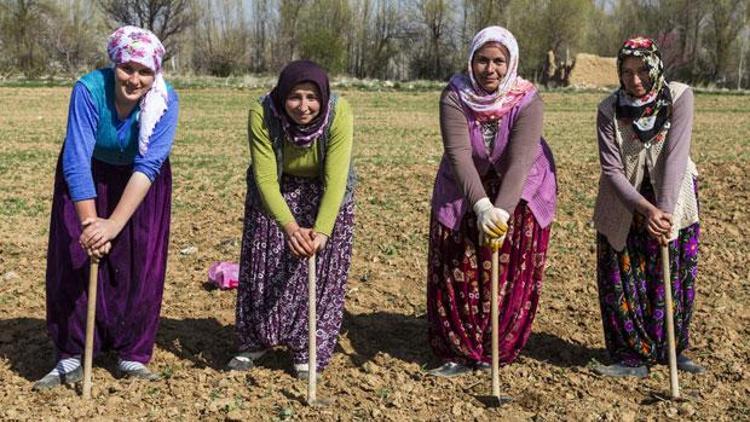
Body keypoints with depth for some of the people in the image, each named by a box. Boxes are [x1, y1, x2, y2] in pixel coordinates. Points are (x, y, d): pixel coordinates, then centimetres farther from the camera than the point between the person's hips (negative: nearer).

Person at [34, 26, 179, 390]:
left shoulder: (165, 100, -28)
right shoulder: (89, 89, -30)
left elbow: (148, 166, -34)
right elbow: (76, 160, -32)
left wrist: (114, 224, -42)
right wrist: (90, 221, -40)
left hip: (141, 184, 1)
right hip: (88, 179, 0)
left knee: (140, 268, -4)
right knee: (74, 262, -5)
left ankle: (132, 356, 11)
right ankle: (70, 359, 6)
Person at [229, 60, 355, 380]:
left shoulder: (338, 113, -30)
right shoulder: (262, 114, -29)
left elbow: (335, 178, -33)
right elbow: (265, 177, -30)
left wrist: (322, 231, -44)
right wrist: (289, 226, -43)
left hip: (324, 196, -1)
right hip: (274, 194, 1)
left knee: (320, 273, -1)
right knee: (263, 267, 7)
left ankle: (309, 351, 13)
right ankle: (256, 341, 25)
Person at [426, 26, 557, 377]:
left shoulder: (528, 102, -23)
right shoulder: (454, 98, -20)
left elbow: (520, 161, -33)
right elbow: (459, 155, -31)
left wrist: (502, 210, -47)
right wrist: (482, 206, -45)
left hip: (520, 193, 0)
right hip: (464, 193, 1)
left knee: (511, 275, 3)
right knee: (459, 271, 0)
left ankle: (497, 351, 19)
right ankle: (460, 351, 12)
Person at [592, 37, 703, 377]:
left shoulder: (679, 97, -19)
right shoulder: (609, 109, -17)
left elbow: (675, 156, -27)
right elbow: (611, 170, -20)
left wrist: (664, 210, -36)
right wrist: (646, 209, -34)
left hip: (673, 195, 0)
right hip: (624, 201, 0)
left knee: (675, 276, 4)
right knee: (622, 279, -1)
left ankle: (673, 349, 22)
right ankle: (633, 357, 10)